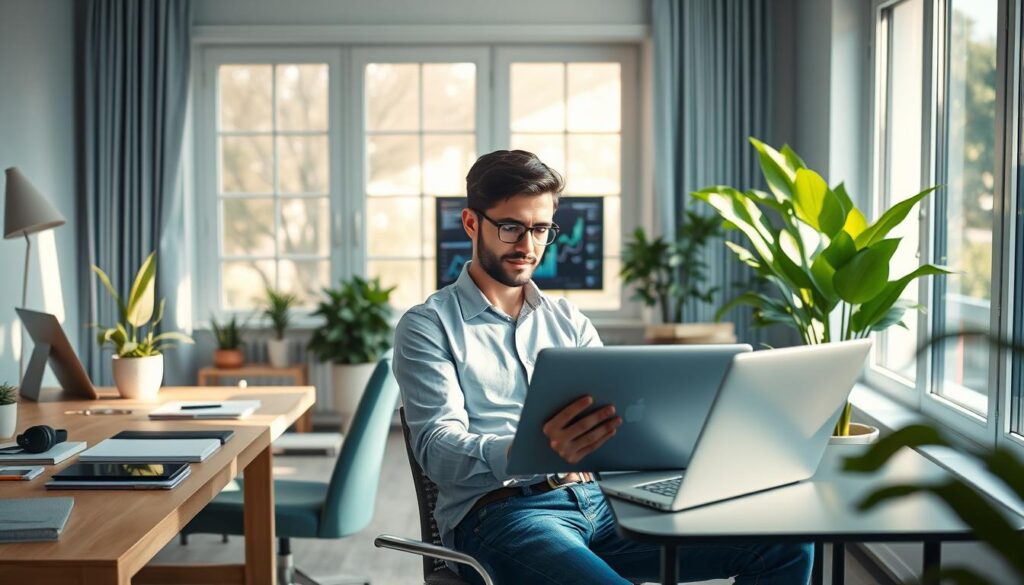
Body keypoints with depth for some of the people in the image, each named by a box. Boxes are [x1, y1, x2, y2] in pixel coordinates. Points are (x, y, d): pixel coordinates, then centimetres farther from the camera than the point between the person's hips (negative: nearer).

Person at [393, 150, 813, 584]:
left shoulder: (569, 321, 21)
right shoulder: (427, 327, 4)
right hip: (498, 511, -6)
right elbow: (438, 450, -10)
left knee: (785, 546, -10)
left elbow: (619, 418, 15)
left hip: (597, 499, 6)